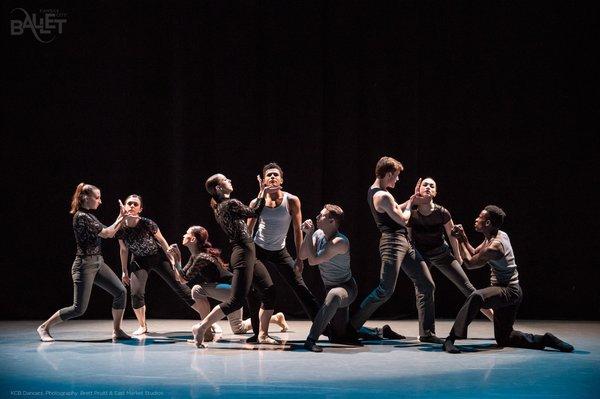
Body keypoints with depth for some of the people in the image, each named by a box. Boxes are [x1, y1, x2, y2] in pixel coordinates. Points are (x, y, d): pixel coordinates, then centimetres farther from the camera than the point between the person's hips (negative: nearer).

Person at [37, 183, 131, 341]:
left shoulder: (90, 216, 13)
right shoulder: (81, 217, -16)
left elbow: (110, 233, 16)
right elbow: (106, 233, -16)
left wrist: (122, 217, 8)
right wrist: (121, 218, -5)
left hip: (98, 263, 9)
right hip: (85, 265, -9)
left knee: (121, 291, -3)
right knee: (79, 308, -8)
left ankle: (117, 331, 6)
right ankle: (44, 327, 8)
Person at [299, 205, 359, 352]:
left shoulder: (340, 242, -27)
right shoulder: (319, 234, -2)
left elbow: (313, 260, -29)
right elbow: (302, 256, -5)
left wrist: (309, 235, -23)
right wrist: (308, 235, -16)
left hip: (346, 287, -8)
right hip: (330, 287, 8)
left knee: (334, 295, -46)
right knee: (338, 336, 13)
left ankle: (311, 339, -44)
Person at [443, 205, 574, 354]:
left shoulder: (494, 247, -22)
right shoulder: (500, 235, 8)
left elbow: (469, 263, -10)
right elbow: (474, 254, 16)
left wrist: (461, 241, 0)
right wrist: (464, 238, 3)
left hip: (508, 292, -10)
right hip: (510, 292, 10)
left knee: (476, 297, -37)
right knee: (503, 339, 17)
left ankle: (451, 339, -40)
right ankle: (545, 340, 13)